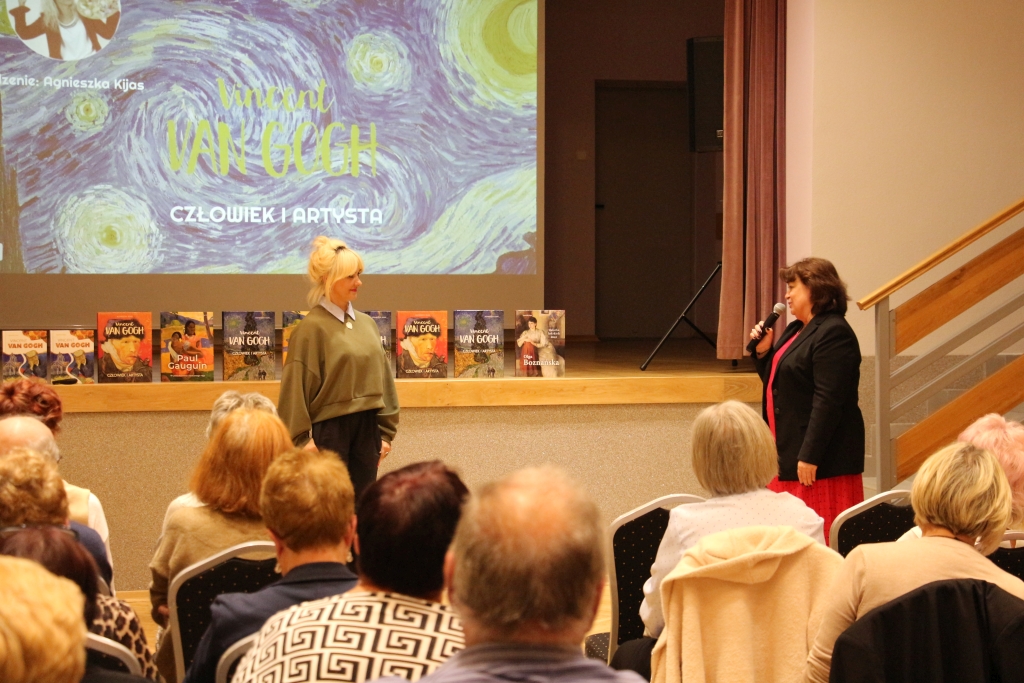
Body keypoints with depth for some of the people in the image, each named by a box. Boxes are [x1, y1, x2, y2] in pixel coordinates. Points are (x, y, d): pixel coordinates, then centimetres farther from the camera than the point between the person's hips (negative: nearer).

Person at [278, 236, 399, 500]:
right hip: (331, 428, -6)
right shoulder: (312, 328, -9)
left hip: (367, 428, 6)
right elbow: (296, 386, -9)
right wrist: (301, 440, -11)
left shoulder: (366, 324, 9)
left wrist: (386, 432, 12)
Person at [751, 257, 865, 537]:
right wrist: (763, 352, 5)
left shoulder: (833, 333, -15)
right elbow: (776, 383, 22)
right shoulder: (796, 330, 16)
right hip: (787, 453, 10)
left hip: (821, 460, -10)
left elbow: (828, 401, -22)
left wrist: (809, 456, -24)